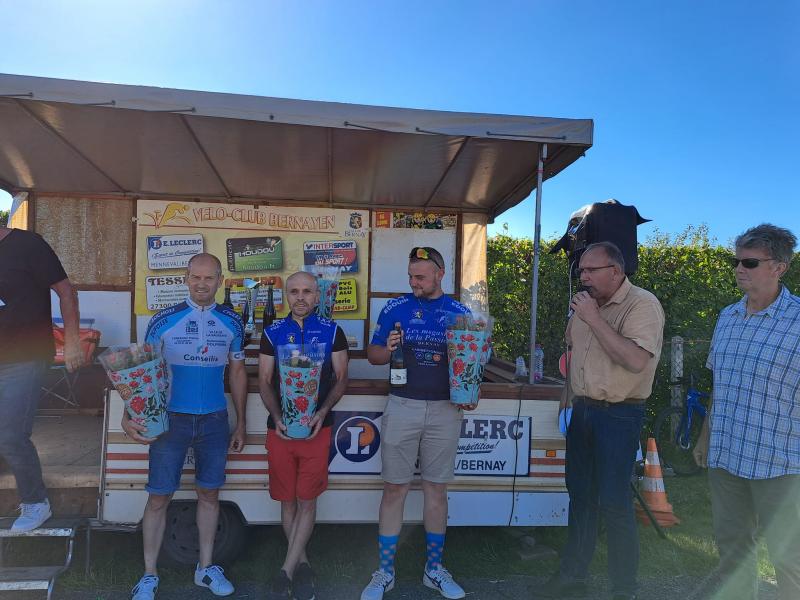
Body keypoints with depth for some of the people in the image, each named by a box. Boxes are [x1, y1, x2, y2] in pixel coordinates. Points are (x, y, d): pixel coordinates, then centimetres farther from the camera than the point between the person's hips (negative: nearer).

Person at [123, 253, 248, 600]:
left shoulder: (231, 322, 2)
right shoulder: (163, 320, -5)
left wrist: (240, 424, 8)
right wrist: (129, 415, -18)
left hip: (214, 421, 2)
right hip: (171, 418, -2)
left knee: (209, 494, 12)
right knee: (159, 498, 5)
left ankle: (206, 568, 29)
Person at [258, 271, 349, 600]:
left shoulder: (332, 331, 2)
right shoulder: (273, 333, 5)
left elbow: (341, 378, 3)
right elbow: (264, 381, 5)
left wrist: (322, 411, -13)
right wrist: (277, 417, -11)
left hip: (317, 428, -1)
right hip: (280, 428, 2)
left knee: (307, 501, 1)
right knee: (287, 500, 9)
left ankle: (286, 570, 14)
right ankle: (302, 565, 27)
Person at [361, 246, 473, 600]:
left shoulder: (460, 312, 5)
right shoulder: (395, 308, 3)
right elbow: (373, 354, 7)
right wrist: (388, 349, -15)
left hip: (445, 410, 1)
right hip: (402, 407, -1)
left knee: (436, 488, 11)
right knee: (395, 488, 4)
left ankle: (434, 569, 27)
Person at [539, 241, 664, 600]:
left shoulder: (642, 304, -14)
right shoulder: (585, 304, 9)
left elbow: (636, 360, -28)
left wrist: (594, 319, -25)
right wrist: (568, 395, 20)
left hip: (618, 416, -7)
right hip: (582, 410, 7)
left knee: (614, 505, -2)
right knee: (580, 496, 16)